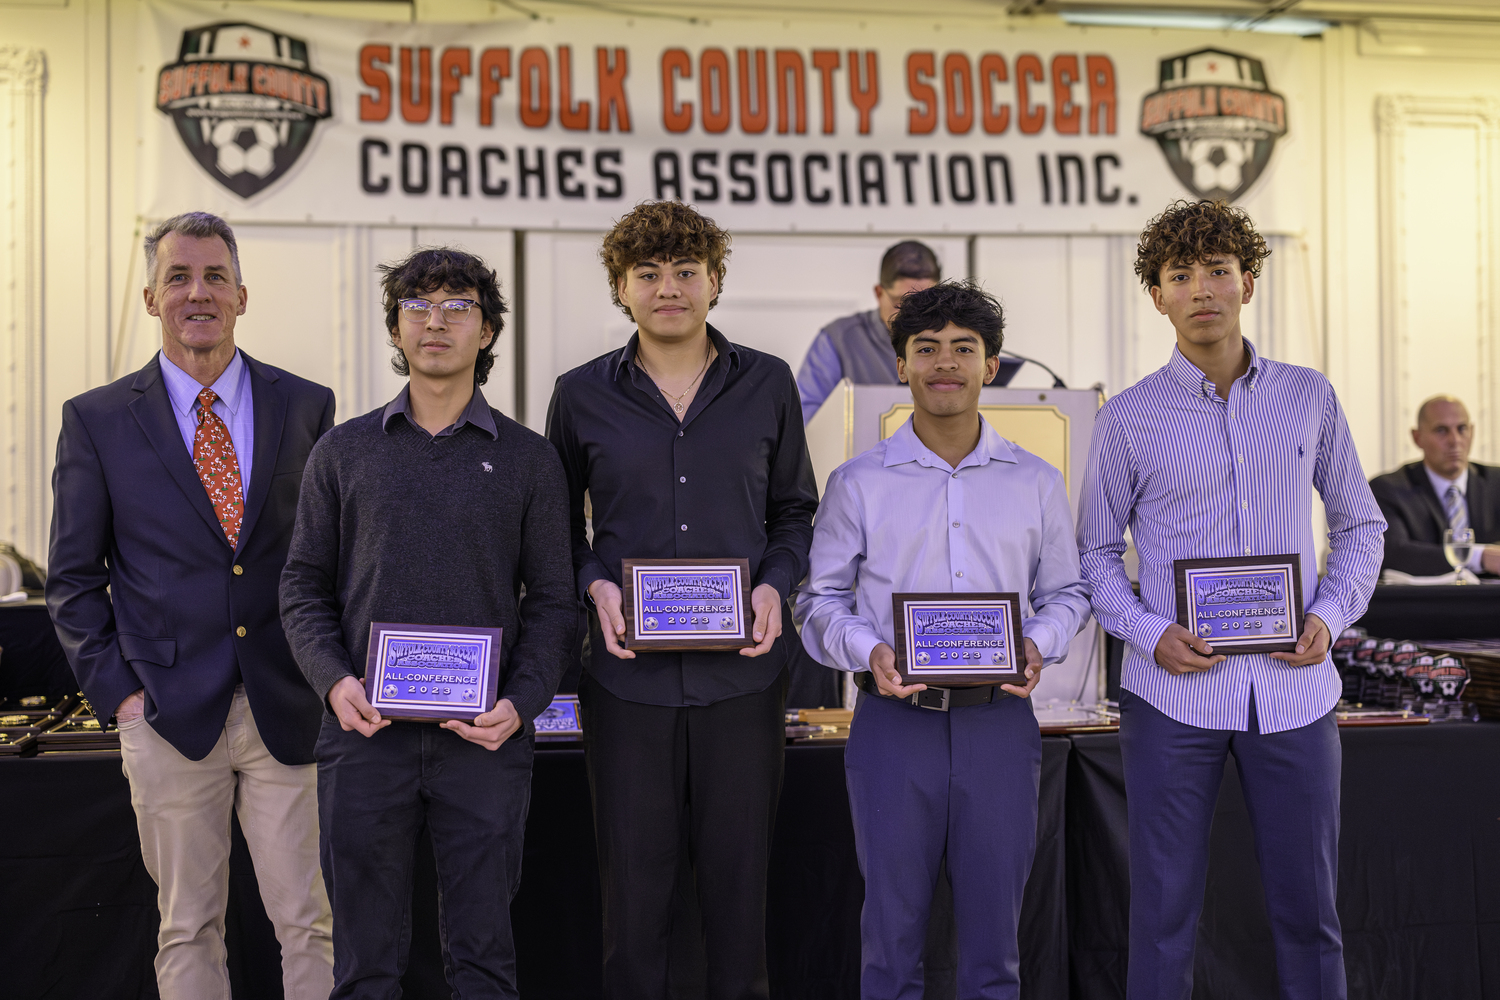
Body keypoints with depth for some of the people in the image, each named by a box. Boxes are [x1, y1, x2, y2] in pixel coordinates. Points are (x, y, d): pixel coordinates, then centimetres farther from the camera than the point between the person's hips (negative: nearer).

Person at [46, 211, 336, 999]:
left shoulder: (306, 406, 5)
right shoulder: (97, 419, 3)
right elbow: (72, 579, 7)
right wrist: (116, 691, -2)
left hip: (288, 715, 1)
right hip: (170, 716, 0)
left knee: (308, 922, 5)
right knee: (187, 930, 10)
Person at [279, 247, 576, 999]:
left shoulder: (527, 458, 7)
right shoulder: (343, 452, 9)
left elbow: (552, 599, 5)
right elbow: (304, 586, 9)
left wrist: (522, 702, -10)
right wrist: (334, 680, -8)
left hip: (484, 739, 0)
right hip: (365, 732, 1)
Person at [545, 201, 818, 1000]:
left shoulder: (768, 385, 6)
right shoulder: (581, 396, 4)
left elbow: (793, 510, 12)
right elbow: (556, 527, 11)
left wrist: (776, 584, -5)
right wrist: (594, 586, -7)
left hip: (742, 672, 1)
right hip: (627, 673, 0)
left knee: (738, 875, 9)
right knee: (633, 877, 7)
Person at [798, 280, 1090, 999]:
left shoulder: (1035, 482, 9)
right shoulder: (859, 482, 4)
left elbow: (1067, 591, 14)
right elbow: (822, 601, 6)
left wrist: (1037, 645, -7)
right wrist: (871, 653, -13)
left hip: (999, 722, 1)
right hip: (895, 720, -1)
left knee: (993, 929, 8)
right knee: (892, 928, 5)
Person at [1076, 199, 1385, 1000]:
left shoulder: (1308, 398, 7)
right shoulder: (1128, 418, 1)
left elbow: (1361, 526, 15)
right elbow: (1096, 553, 7)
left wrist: (1330, 616, -3)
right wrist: (1150, 633, -11)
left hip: (1292, 689, 2)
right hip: (1173, 694, -2)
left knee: (1307, 910, 9)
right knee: (1164, 912, 5)